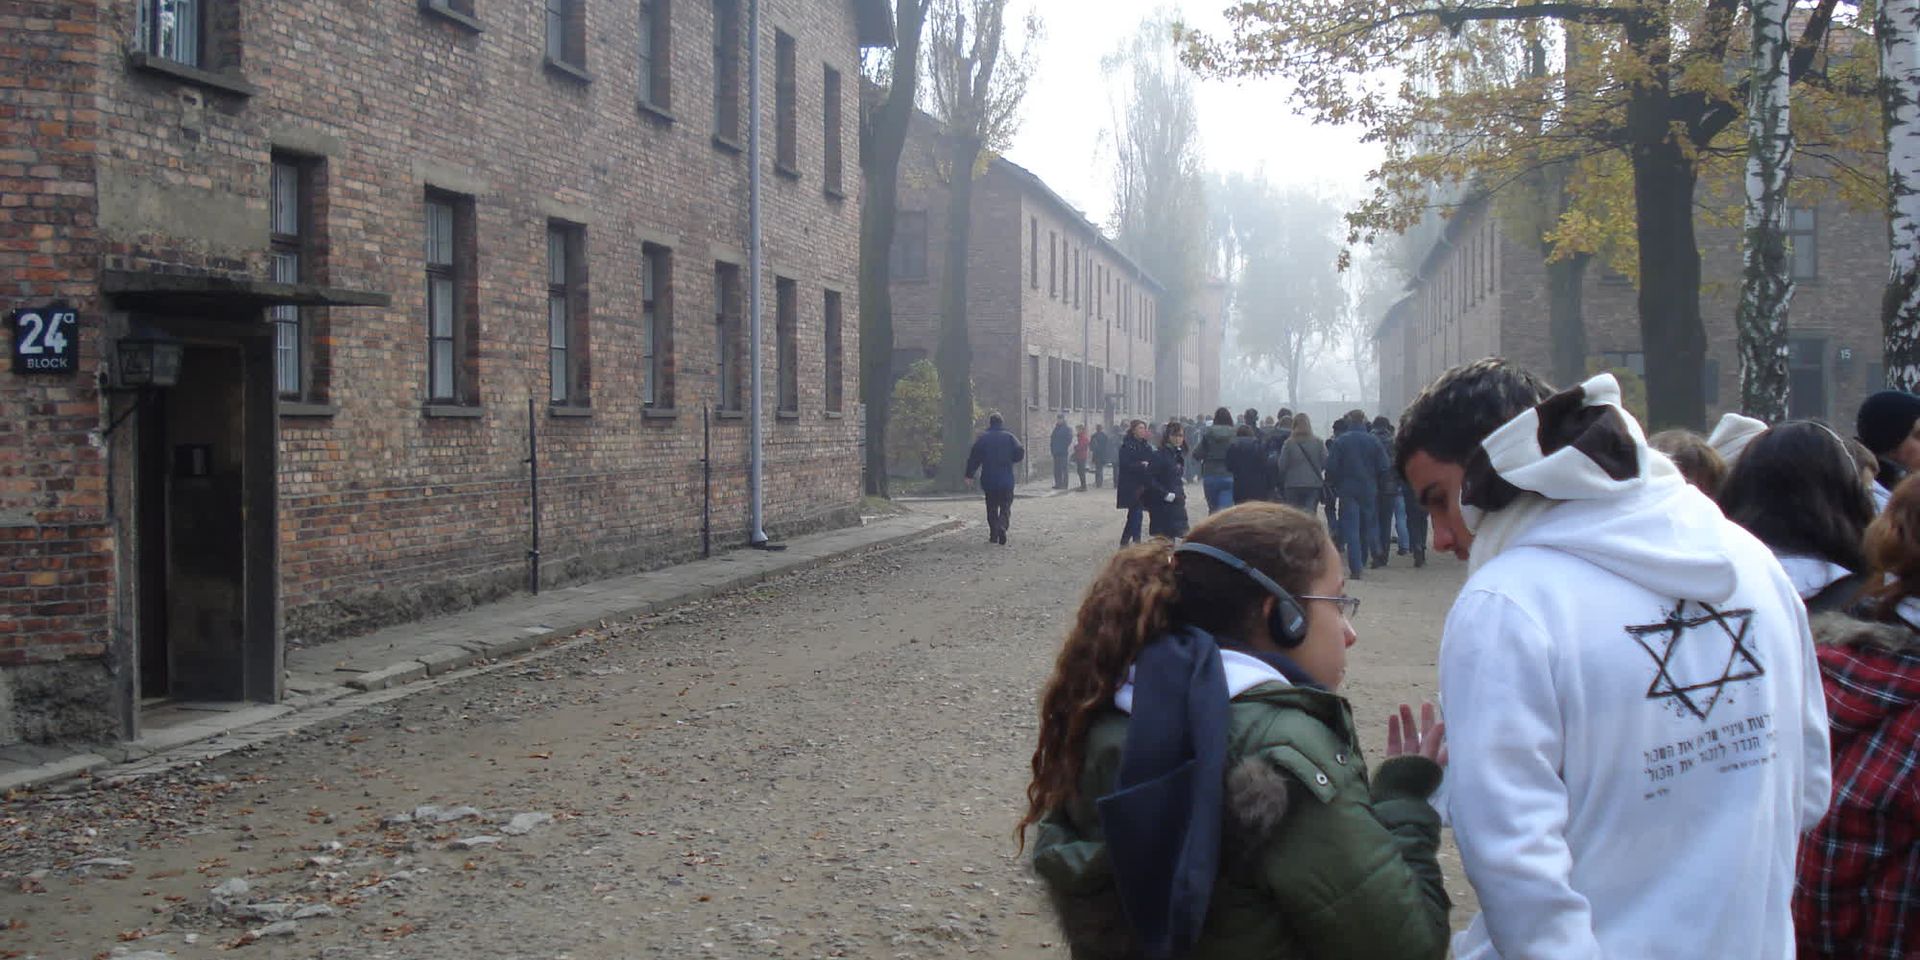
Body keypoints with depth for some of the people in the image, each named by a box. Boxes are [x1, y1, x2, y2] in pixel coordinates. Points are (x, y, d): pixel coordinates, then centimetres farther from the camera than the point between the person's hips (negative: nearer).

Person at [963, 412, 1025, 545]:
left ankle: (993, 535, 11)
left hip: (988, 480, 1)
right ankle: (1002, 526, -24)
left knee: (992, 508, 12)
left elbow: (974, 458, -2)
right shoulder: (1009, 437, 0)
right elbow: (1020, 453, -5)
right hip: (1006, 480, -1)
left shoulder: (982, 438, 0)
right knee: (1005, 506, 3)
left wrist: (969, 475, 3)